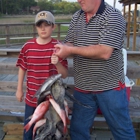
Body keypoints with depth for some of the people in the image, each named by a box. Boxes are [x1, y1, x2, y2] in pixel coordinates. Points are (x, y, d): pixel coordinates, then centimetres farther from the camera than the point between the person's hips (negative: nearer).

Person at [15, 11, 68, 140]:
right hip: (32, 98, 2)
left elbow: (65, 75, -11)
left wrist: (57, 63, -31)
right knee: (28, 129, 19)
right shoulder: (27, 46, -6)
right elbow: (22, 68, 7)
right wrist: (19, 89, 9)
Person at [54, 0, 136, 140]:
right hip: (82, 87, 6)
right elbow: (69, 44, 8)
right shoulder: (76, 17, 8)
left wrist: (71, 50, -21)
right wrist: (62, 48, -16)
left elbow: (104, 52, -24)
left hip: (110, 87, -5)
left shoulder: (113, 16, -13)